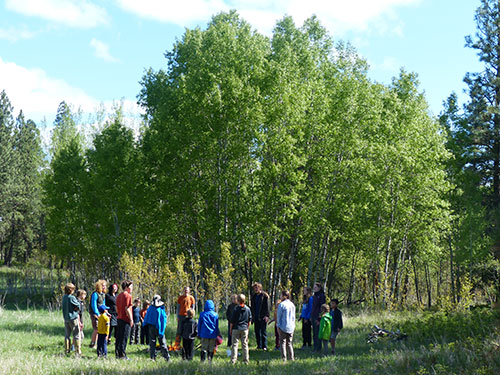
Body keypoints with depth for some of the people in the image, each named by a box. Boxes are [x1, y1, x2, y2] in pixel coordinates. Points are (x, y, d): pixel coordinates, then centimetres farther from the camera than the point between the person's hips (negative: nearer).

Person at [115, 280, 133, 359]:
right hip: (126, 319, -8)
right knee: (124, 338, -5)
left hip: (119, 318, 8)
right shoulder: (128, 295, -11)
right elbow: (127, 308, -17)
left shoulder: (119, 295, 15)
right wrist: (131, 319, -13)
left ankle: (117, 354, 14)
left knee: (118, 337, 10)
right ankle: (122, 355, -4)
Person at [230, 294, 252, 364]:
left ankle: (233, 360, -3)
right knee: (245, 345, 8)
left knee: (234, 344, 1)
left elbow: (232, 321, -5)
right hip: (245, 329, 3)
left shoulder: (236, 309, -9)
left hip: (236, 329, -3)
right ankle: (246, 360, 10)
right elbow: (250, 320, 7)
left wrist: (231, 329, 5)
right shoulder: (248, 309, 1)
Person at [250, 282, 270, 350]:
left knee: (263, 331, -4)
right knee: (257, 332, 7)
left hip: (262, 317, -6)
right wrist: (252, 316, 12)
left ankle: (264, 346, -2)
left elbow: (267, 306, -8)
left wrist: (267, 315, -16)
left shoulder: (265, 295, -4)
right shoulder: (253, 296, 13)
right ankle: (259, 345, 14)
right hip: (256, 317, 6)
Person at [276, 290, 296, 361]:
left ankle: (284, 358, -3)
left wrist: (278, 326, 0)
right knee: (289, 343, 13)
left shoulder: (281, 305, -11)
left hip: (283, 326, -5)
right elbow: (293, 316, 12)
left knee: (283, 342, 1)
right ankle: (291, 358, 12)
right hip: (291, 327, 5)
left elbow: (279, 316, -7)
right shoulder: (292, 304, 6)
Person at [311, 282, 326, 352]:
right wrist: (311, 316, 15)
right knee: (314, 333, 11)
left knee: (317, 333, -5)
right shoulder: (314, 296, 14)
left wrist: (319, 318, -18)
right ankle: (315, 348, 16)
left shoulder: (321, 296, -11)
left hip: (317, 317, -8)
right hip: (313, 316, 8)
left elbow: (322, 307, -15)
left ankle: (318, 348, 1)